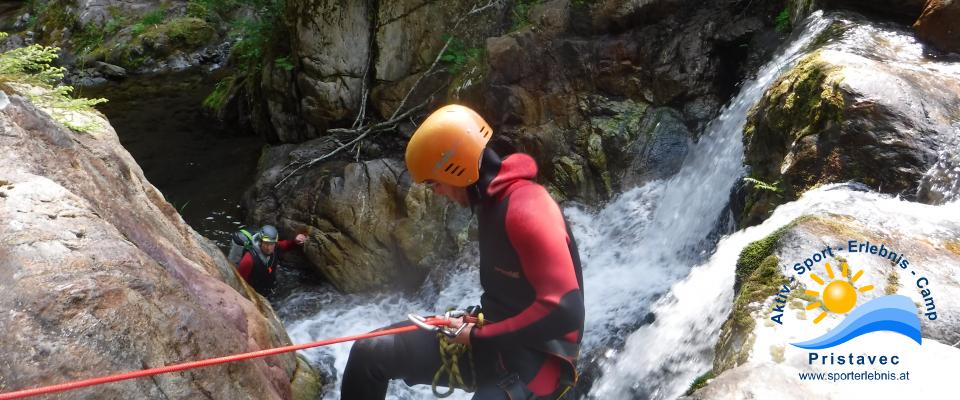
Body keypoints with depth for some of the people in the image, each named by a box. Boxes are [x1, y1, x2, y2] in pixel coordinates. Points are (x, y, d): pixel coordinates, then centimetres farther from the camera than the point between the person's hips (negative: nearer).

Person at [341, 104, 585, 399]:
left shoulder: (526, 209, -24)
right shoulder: (491, 200, 5)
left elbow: (564, 311, -30)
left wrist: (480, 336, -20)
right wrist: (474, 324, 6)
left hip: (535, 354, -9)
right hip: (492, 336, 9)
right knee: (369, 353, 4)